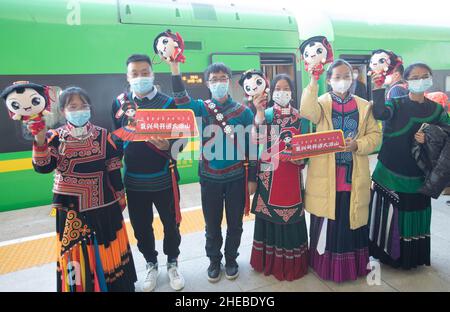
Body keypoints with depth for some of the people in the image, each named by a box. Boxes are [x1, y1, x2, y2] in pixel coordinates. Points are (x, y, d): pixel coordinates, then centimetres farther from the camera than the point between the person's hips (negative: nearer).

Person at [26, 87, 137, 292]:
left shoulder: (102, 136, -1)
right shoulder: (55, 138, -2)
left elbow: (113, 169, 3)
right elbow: (42, 167, -13)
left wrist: (120, 195, 7)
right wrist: (40, 140, -26)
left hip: (104, 205, 1)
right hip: (71, 208, 0)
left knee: (108, 249, 14)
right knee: (76, 254, 12)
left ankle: (116, 285, 35)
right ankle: (79, 285, 33)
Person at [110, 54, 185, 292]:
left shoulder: (167, 102, -5)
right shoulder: (119, 102, 3)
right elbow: (116, 137, 10)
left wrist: (167, 145, -26)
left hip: (163, 178, -2)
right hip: (134, 180, 3)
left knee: (171, 225, 12)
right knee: (141, 227, 15)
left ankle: (172, 263, 37)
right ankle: (151, 265, 39)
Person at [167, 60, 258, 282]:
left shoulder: (244, 111, -1)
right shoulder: (201, 108, 0)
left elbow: (251, 146, 0)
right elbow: (181, 100, -21)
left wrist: (252, 178, -1)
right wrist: (174, 65, -30)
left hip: (237, 178, 0)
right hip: (210, 178, 0)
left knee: (234, 223, 14)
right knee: (212, 224, 14)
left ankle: (231, 259, 37)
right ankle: (214, 260, 37)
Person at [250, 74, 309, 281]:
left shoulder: (297, 116, 8)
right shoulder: (266, 113, 1)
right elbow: (258, 140, -16)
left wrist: (299, 157, -7)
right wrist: (259, 114, -24)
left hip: (291, 173, 2)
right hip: (270, 171, -1)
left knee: (291, 213, 6)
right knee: (270, 212, 5)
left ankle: (291, 261, 23)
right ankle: (270, 260, 24)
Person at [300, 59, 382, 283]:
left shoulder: (363, 106, 9)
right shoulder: (322, 103, 1)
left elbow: (375, 135, 6)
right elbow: (307, 112, -22)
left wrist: (358, 145, -12)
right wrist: (313, 81, -26)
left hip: (354, 177, 2)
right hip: (326, 176, -2)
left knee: (352, 221, 12)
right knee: (326, 222, 8)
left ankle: (352, 264, 31)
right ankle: (325, 263, 26)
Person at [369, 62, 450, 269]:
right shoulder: (396, 103, -3)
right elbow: (380, 114, -25)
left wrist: (428, 140, -10)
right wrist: (378, 89, -34)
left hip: (417, 176, 3)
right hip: (389, 172, -3)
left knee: (414, 215, 11)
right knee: (387, 215, 3)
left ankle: (412, 257, 31)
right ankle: (381, 253, 21)